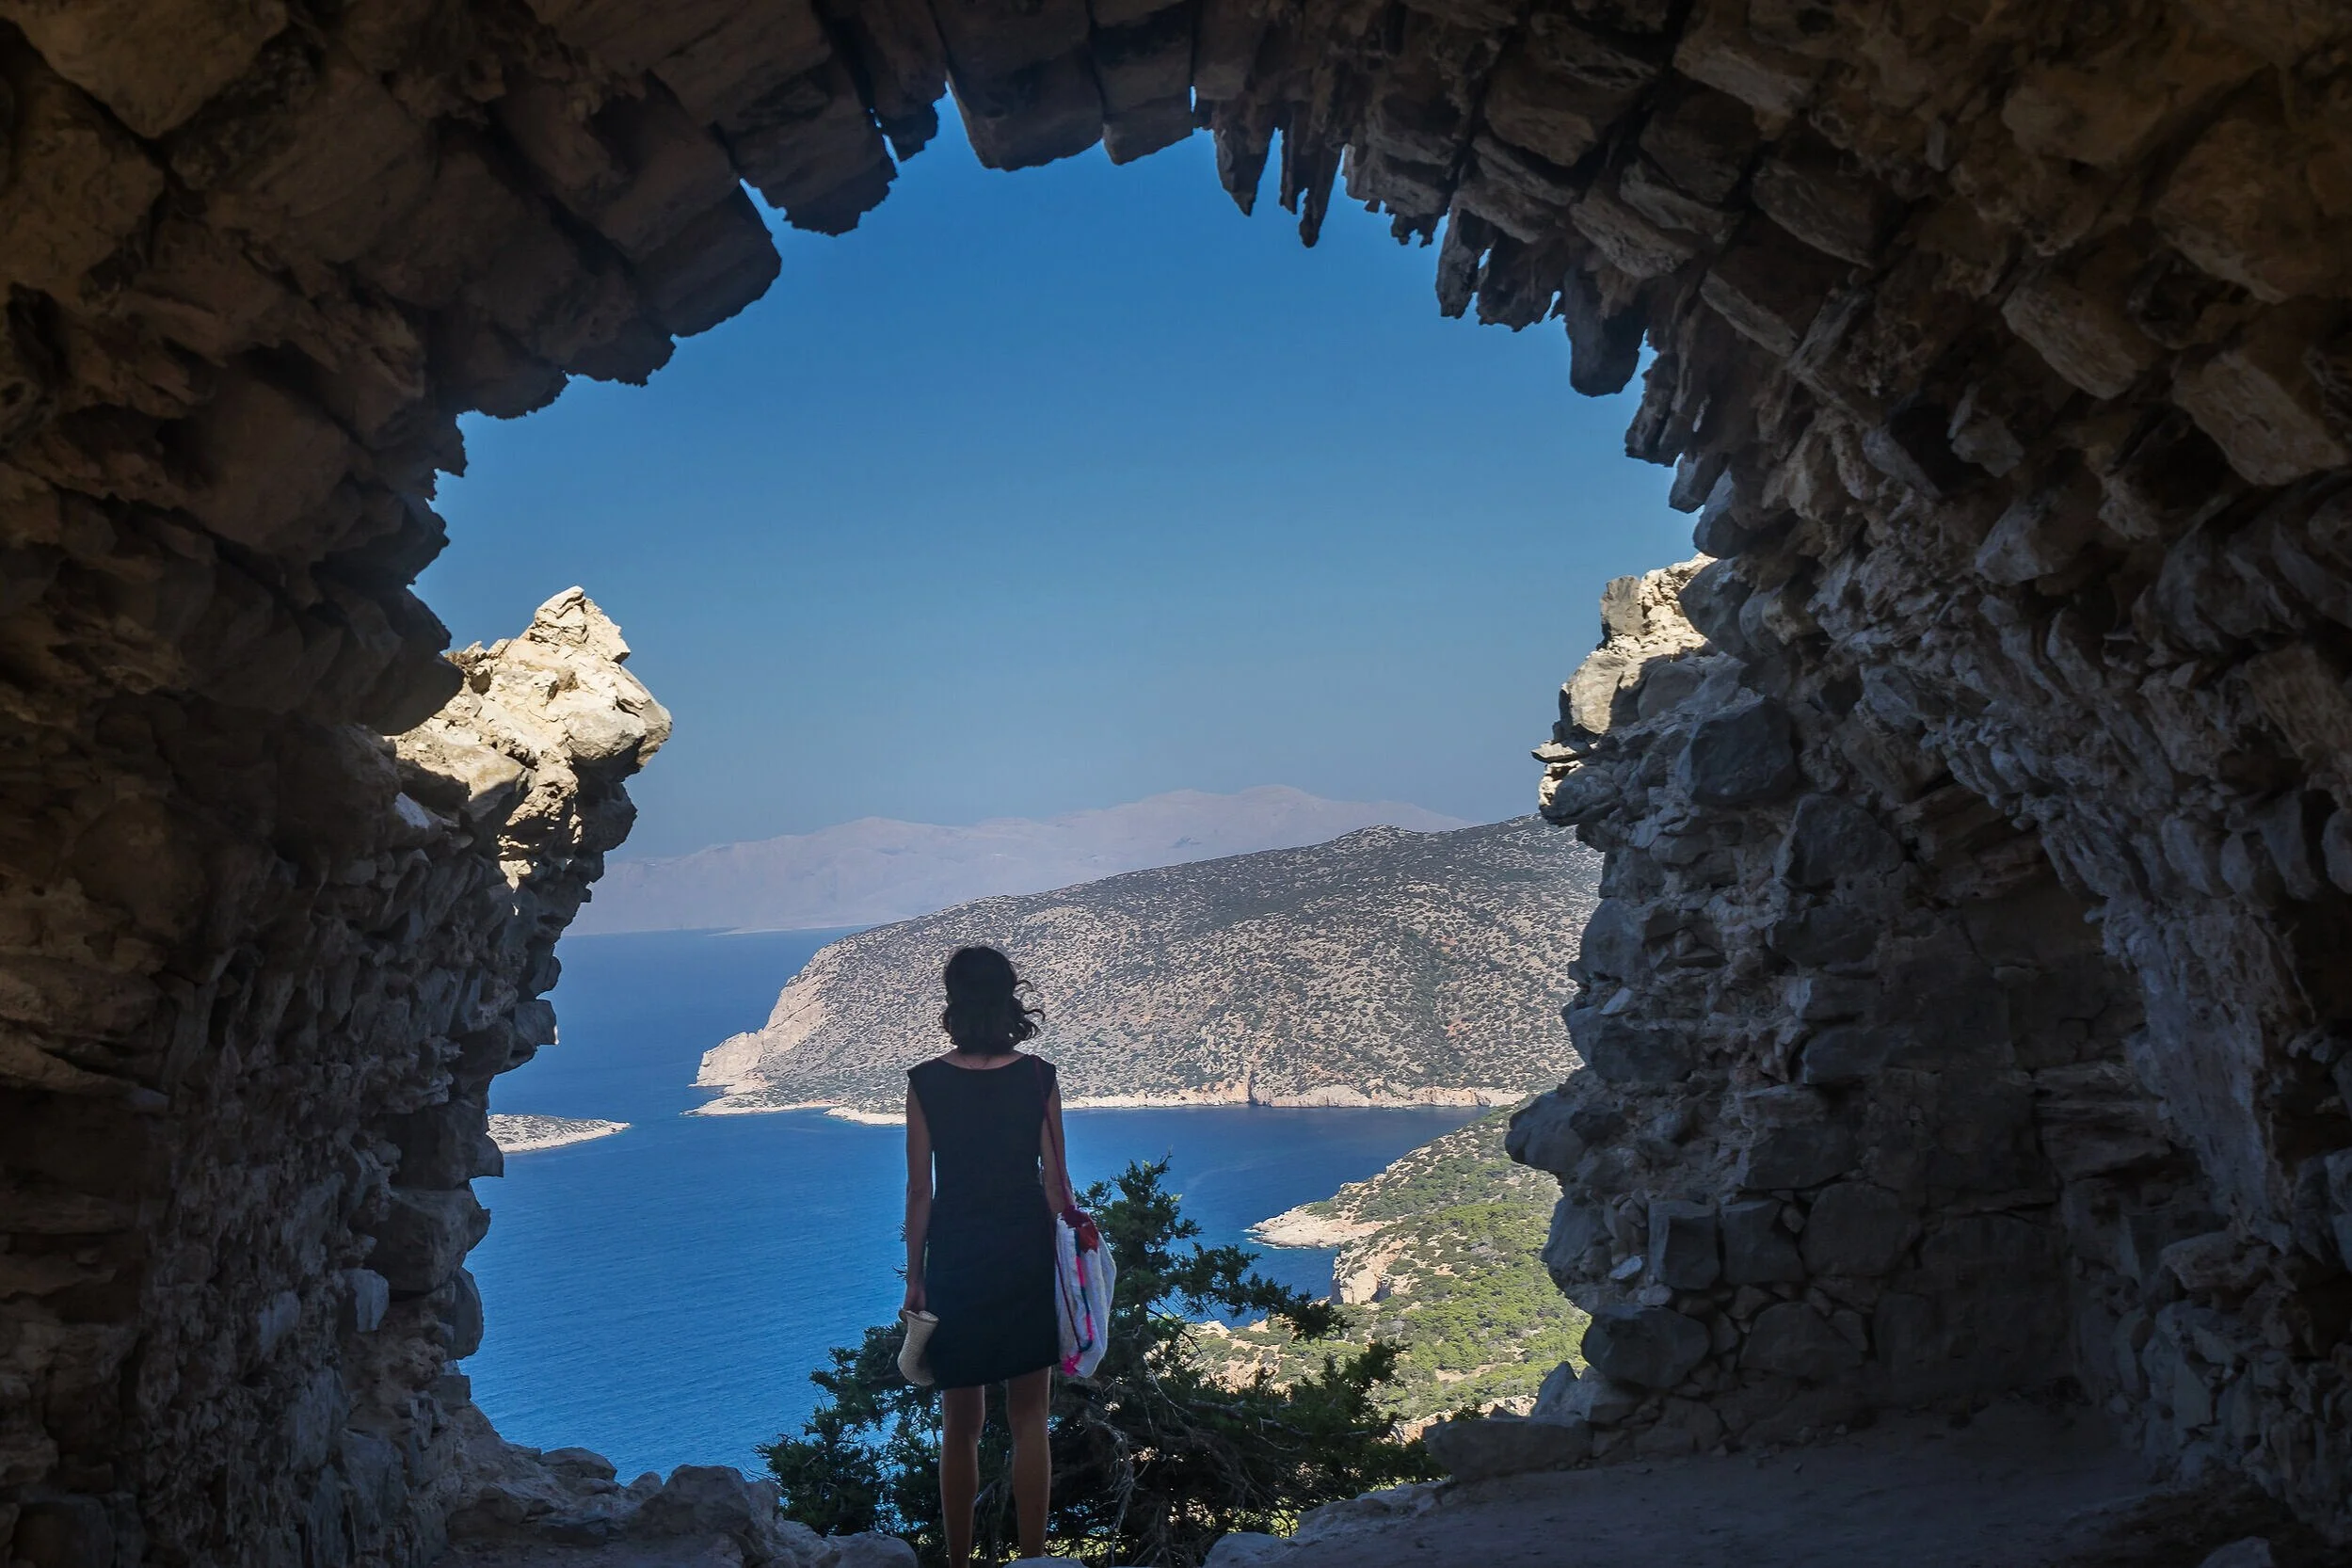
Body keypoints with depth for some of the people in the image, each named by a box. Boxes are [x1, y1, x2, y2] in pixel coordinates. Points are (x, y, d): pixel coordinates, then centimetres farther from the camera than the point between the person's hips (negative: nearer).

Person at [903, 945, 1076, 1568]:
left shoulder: (926, 1082, -7)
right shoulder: (1039, 1077, -6)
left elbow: (919, 1192, -4)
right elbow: (1055, 1181, -2)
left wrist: (915, 1277, 5)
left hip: (955, 1259, 0)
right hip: (1027, 1258, 0)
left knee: (961, 1427, 12)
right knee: (1029, 1422, 10)